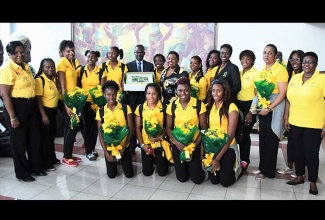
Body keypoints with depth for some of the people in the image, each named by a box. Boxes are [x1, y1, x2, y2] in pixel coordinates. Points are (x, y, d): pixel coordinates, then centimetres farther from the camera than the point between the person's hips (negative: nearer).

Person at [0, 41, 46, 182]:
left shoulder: (25, 66, 10)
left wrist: (35, 105, 17)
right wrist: (13, 117, -20)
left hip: (31, 106, 8)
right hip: (16, 107, -8)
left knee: (34, 138, 15)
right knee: (19, 141, 5)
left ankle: (35, 167, 31)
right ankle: (22, 173, 21)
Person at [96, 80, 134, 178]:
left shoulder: (126, 108, -9)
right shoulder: (100, 111, -5)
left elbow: (131, 129, -8)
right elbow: (100, 134, -3)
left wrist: (123, 148, -11)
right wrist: (106, 152, -9)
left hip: (124, 146, -1)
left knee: (129, 174, 3)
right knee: (111, 175, 6)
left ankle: (122, 161, 34)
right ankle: (114, 162, 38)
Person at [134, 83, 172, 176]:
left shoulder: (164, 108, -10)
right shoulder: (140, 108, -6)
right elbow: (137, 128, 0)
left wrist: (160, 137, -18)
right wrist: (142, 144, -6)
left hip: (160, 143, -1)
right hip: (146, 142, 1)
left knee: (162, 172, 3)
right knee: (147, 172, 6)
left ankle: (158, 160, 36)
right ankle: (152, 160, 38)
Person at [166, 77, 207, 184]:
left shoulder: (199, 104, -10)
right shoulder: (171, 106, -3)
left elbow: (204, 128, -6)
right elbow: (168, 128, 2)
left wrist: (195, 145, -15)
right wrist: (176, 142, -14)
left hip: (194, 144, -1)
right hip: (177, 144, 2)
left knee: (197, 179, 2)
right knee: (182, 178, 8)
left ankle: (194, 166, 35)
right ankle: (185, 167, 41)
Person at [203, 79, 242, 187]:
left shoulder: (231, 107, -14)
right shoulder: (208, 107, 0)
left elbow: (230, 136, -15)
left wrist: (217, 158, -17)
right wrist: (202, 155, -7)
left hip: (227, 148, -4)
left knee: (225, 182, 1)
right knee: (214, 180, 7)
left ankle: (238, 168, 31)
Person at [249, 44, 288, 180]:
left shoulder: (280, 70, -11)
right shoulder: (262, 70, 11)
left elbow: (282, 93, -16)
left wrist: (269, 108, -20)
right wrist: (255, 106, 9)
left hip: (274, 108, -7)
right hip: (262, 108, 7)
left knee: (270, 140, 2)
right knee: (263, 139, 12)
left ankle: (268, 170, 15)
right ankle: (262, 167, 25)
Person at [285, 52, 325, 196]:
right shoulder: (294, 78, 7)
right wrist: (286, 119, 8)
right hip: (295, 123, 5)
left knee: (311, 153, 5)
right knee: (297, 151, 15)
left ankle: (313, 182, 23)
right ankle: (299, 176, 33)